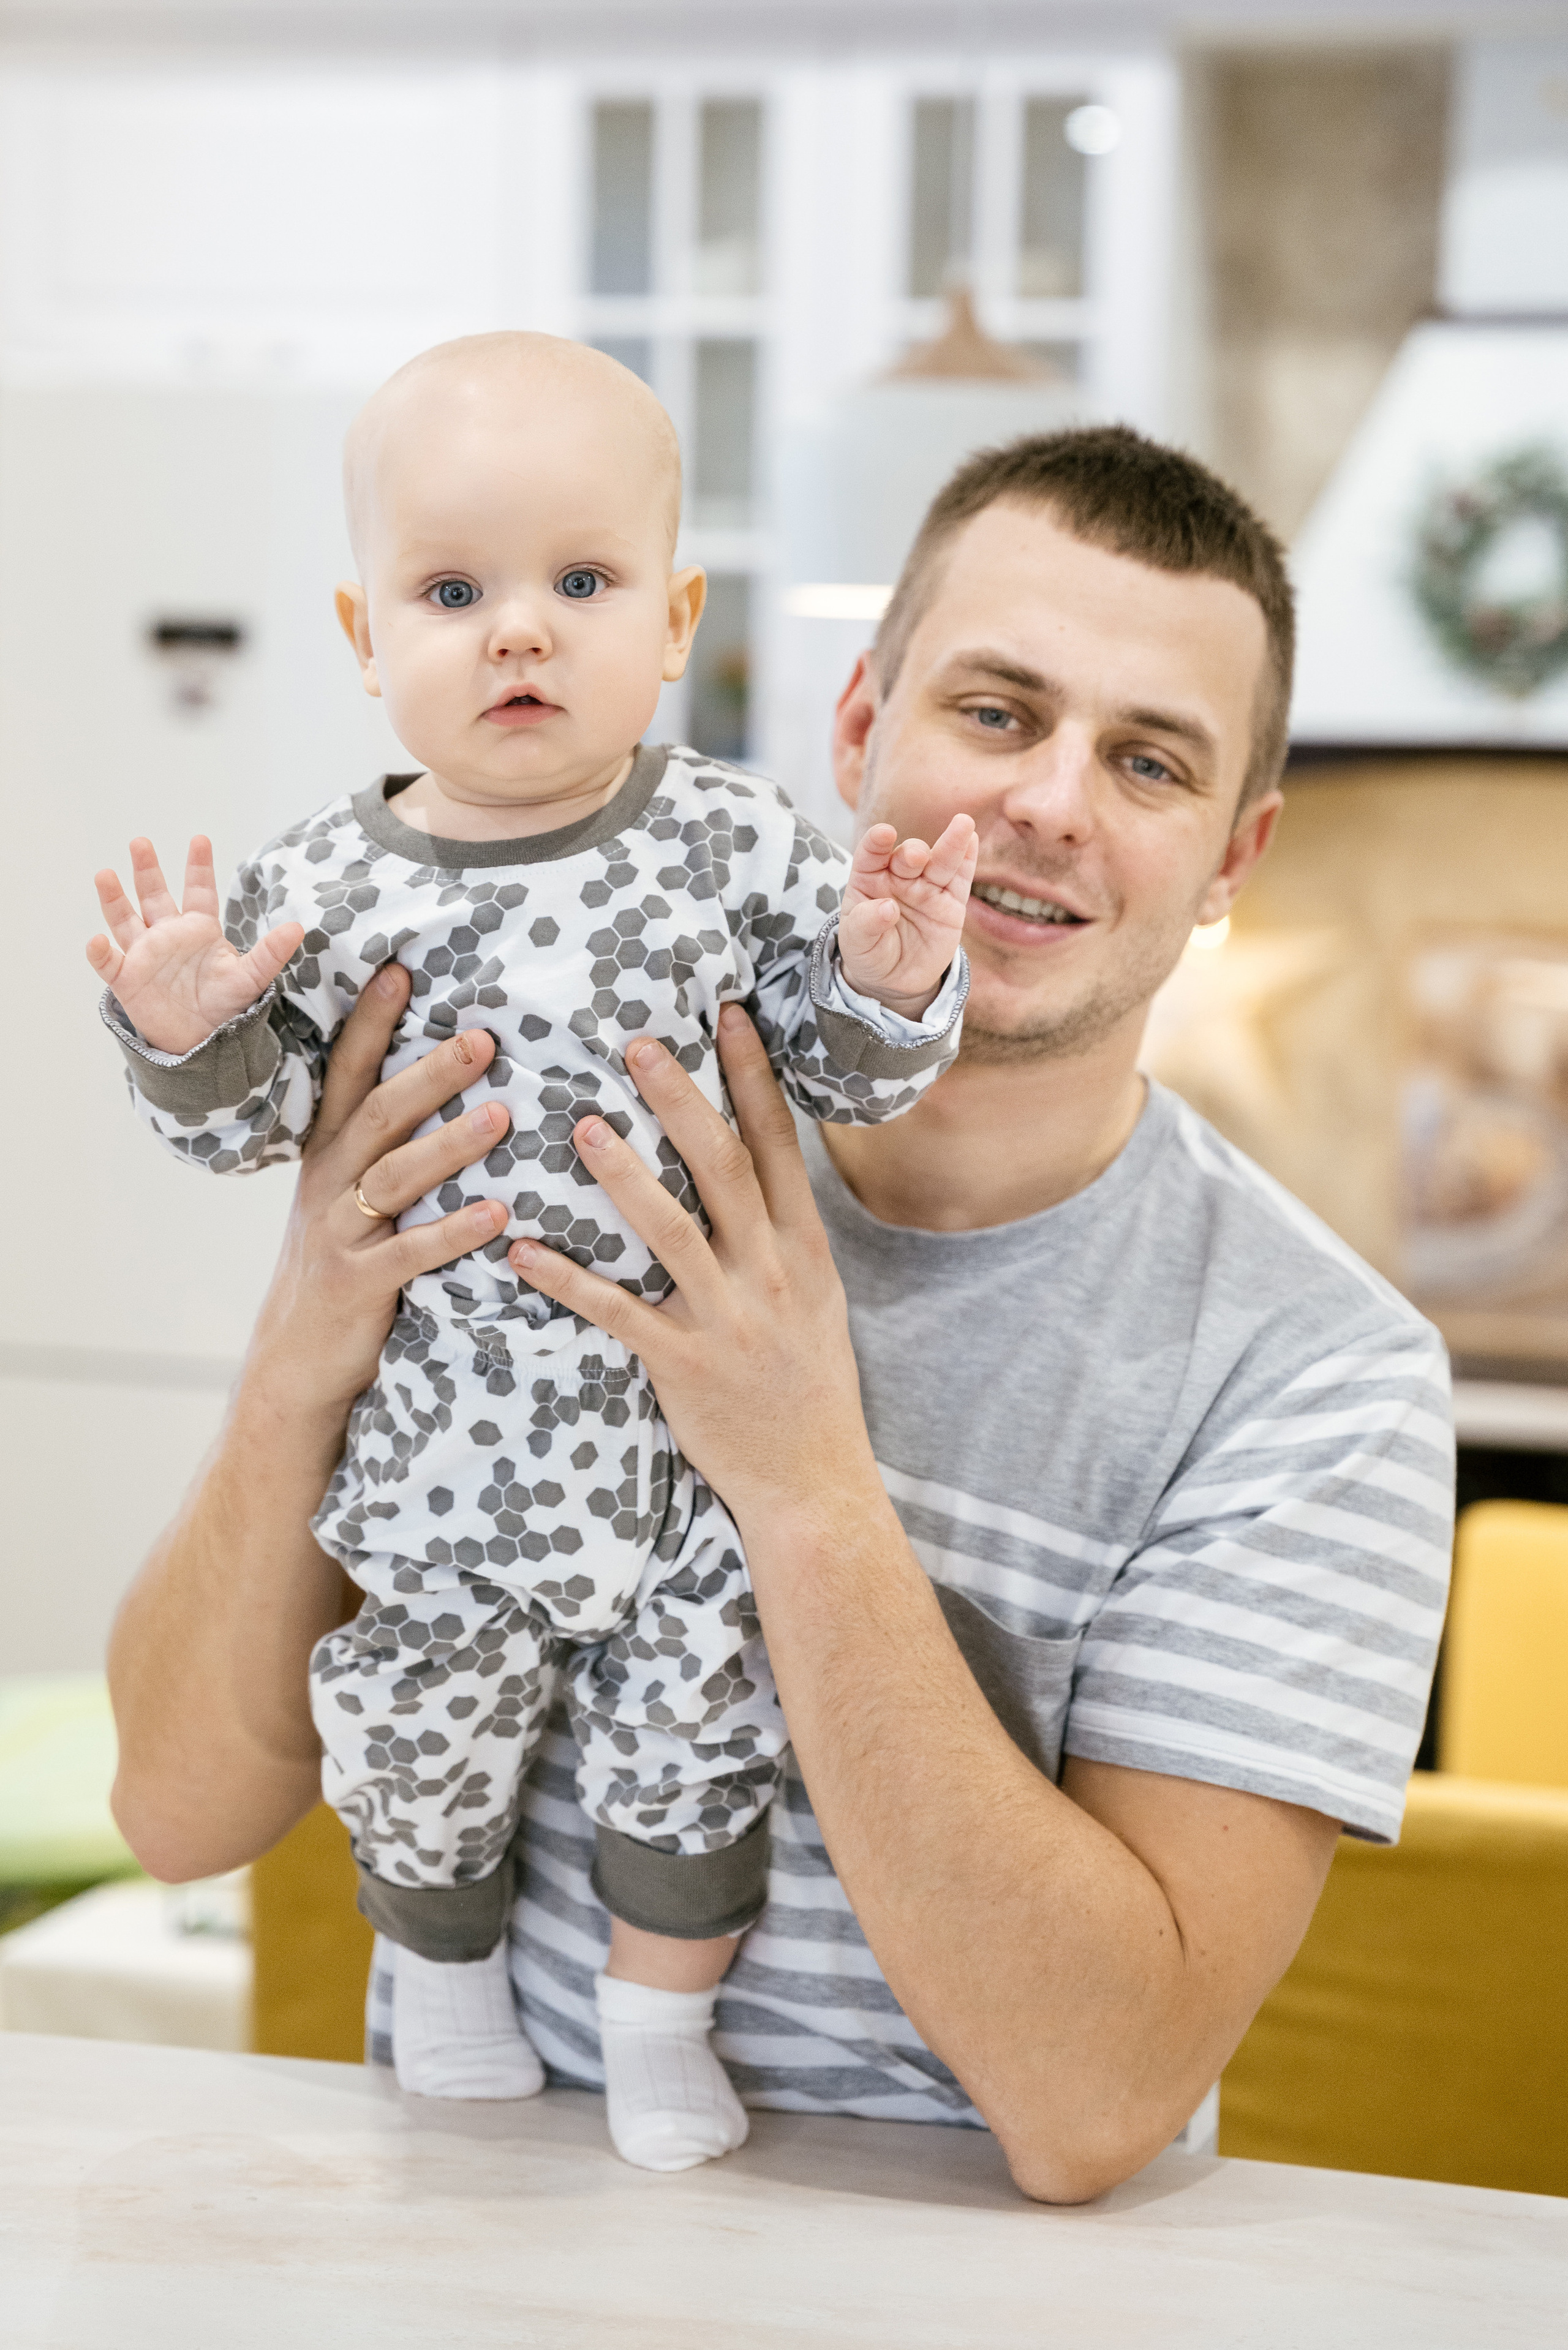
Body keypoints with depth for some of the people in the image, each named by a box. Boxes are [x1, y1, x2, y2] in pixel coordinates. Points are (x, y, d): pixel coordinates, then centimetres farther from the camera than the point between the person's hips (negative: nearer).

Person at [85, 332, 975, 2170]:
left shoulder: (738, 845, -9)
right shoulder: (322, 885, -8)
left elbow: (844, 1078, -1)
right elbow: (253, 1126, 1)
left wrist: (889, 984, -21)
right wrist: (186, 1039, -19)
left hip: (691, 1411, 0)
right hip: (436, 1437, 1)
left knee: (694, 1721, 12)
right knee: (417, 1735, 17)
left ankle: (662, 2017, 38)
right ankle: (446, 1967, 48)